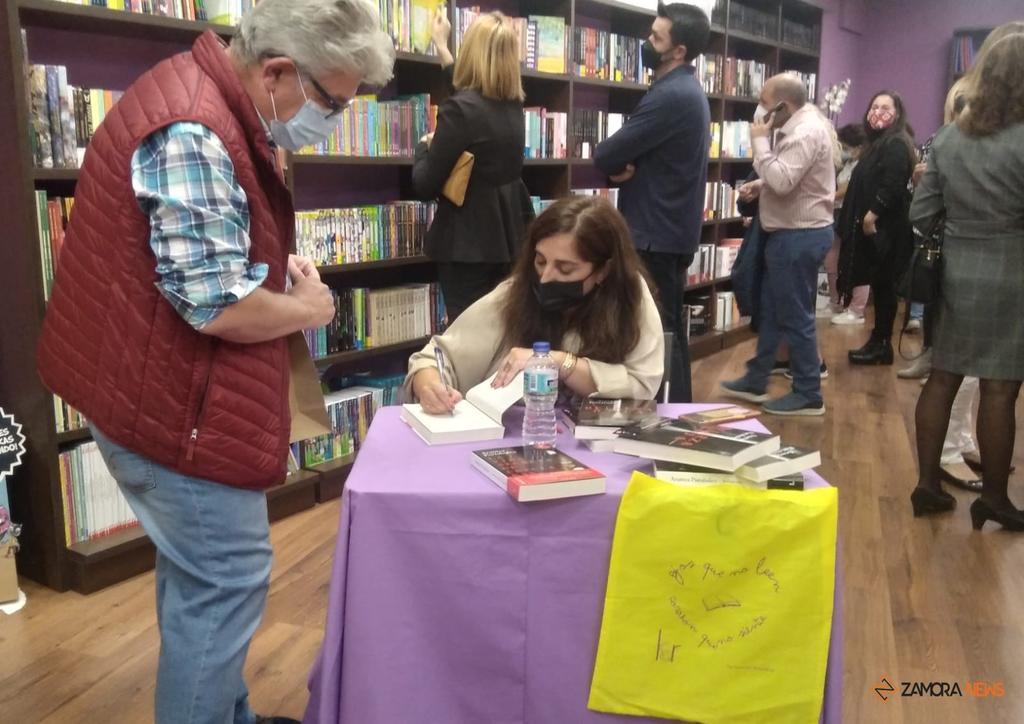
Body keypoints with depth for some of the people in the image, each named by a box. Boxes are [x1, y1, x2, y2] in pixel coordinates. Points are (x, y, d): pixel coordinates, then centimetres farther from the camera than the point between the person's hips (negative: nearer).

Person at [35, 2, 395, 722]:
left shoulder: (207, 96, 7)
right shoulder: (194, 134, -26)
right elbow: (217, 304, -29)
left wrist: (280, 264, 5)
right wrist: (306, 308, -11)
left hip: (169, 388, 11)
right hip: (176, 403, -11)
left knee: (202, 576, 22)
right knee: (225, 584, 1)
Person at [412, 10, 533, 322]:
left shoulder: (460, 109, -17)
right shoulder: (513, 105, 6)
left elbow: (425, 185, -13)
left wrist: (424, 147, 7)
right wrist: (442, 48, 43)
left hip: (468, 244, -7)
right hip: (509, 237, 7)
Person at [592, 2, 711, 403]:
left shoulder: (669, 95, -19)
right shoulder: (687, 89, 15)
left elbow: (605, 155, -20)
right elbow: (647, 148, 13)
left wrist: (618, 164, 2)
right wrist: (628, 164, -8)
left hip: (655, 233, -10)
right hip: (673, 228, 10)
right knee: (669, 328, 16)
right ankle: (679, 408, 25)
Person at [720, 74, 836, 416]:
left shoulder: (806, 132, -19)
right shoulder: (800, 127, 14)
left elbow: (782, 181, -29)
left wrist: (760, 140, -18)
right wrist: (760, 186, 7)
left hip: (799, 236, -11)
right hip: (793, 233, 11)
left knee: (795, 317, -3)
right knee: (770, 310, 17)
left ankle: (808, 395, 8)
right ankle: (755, 381, 28)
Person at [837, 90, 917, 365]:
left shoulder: (896, 144, -12)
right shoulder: (877, 143, 19)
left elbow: (892, 185, -23)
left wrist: (872, 214, -20)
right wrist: (864, 218, 15)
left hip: (885, 228, -9)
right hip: (872, 227, 9)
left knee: (883, 286, -3)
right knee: (878, 286, 11)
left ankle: (882, 345, 4)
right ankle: (877, 341, 17)